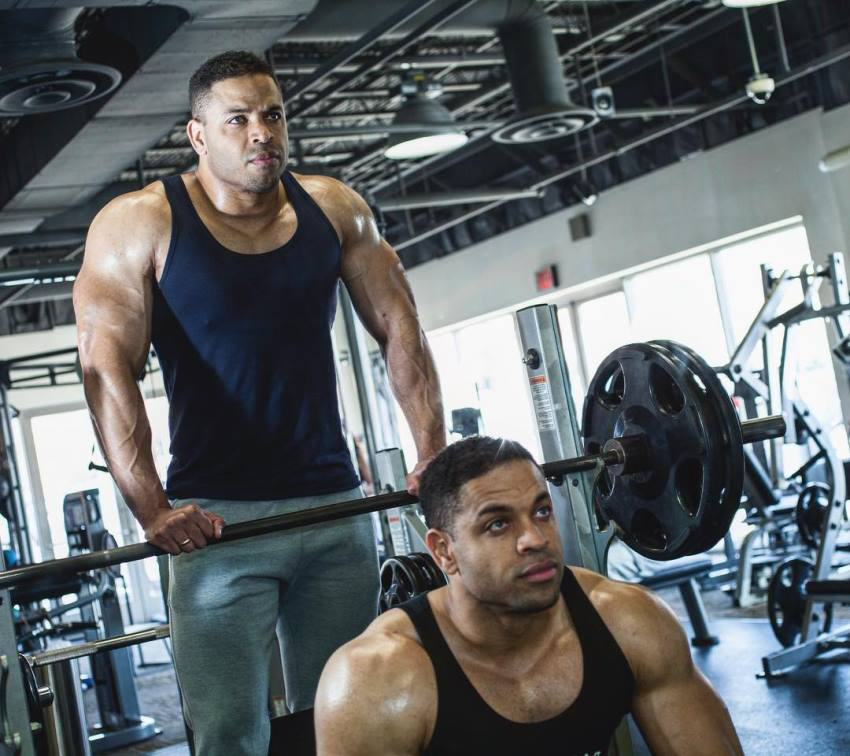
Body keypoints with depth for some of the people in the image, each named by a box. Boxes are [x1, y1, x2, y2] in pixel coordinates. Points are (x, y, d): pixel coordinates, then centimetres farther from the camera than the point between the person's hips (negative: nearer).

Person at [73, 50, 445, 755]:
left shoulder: (334, 208, 8)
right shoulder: (137, 224, -3)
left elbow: (399, 326, 8)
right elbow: (107, 366, -12)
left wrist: (434, 452, -5)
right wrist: (151, 508, -24)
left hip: (334, 506, 4)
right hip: (216, 516, -3)